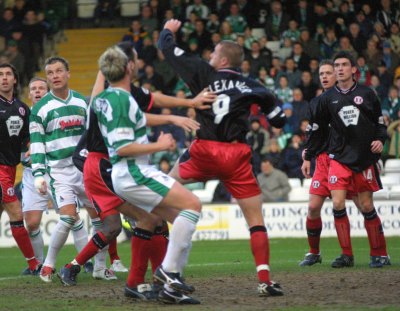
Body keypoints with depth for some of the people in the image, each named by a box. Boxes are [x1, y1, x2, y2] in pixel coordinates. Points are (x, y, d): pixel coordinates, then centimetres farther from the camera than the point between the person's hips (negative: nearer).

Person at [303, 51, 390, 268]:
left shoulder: (366, 94, 2)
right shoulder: (327, 98, 5)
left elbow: (380, 121, 11)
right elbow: (317, 130, 12)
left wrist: (380, 139, -8)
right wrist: (307, 157, 11)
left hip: (365, 158, -1)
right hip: (339, 158, 1)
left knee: (366, 206, 0)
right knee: (338, 204, -11)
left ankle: (379, 254, 12)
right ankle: (346, 255, -2)